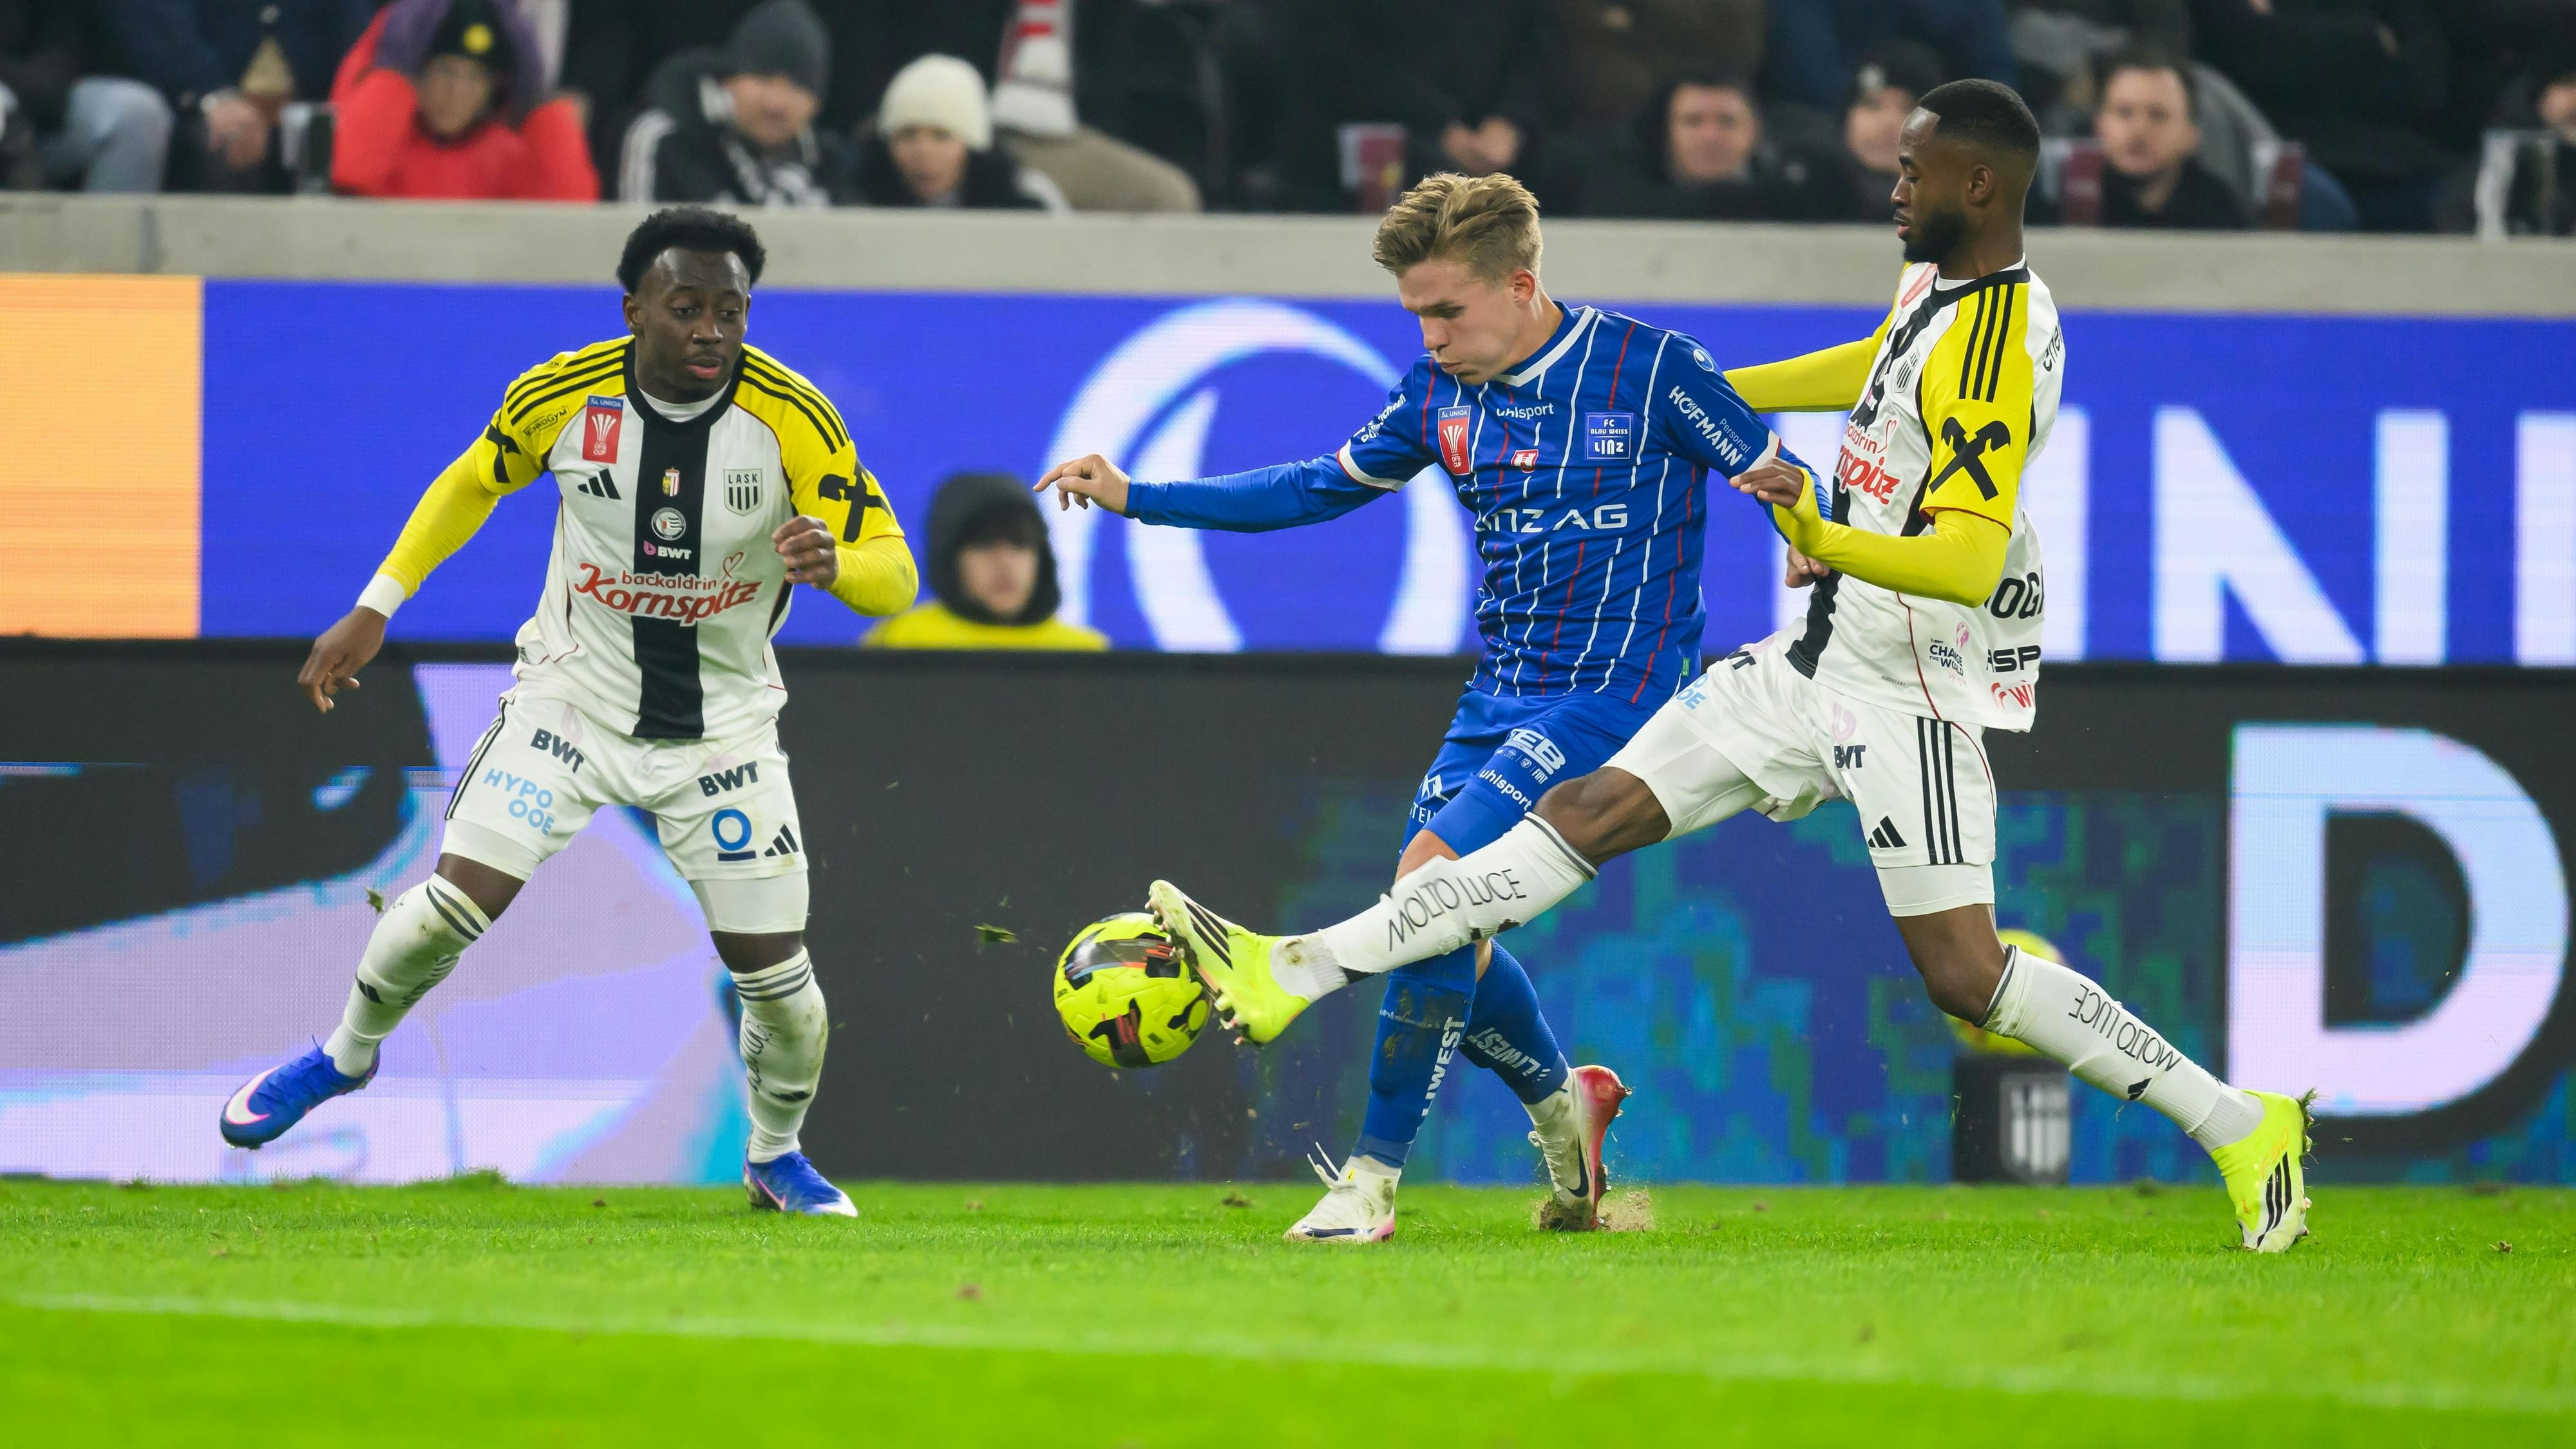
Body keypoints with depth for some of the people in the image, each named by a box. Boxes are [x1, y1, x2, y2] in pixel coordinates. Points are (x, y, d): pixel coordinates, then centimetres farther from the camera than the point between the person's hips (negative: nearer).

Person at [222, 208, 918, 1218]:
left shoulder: (792, 418, -20)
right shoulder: (560, 396, -14)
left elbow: (893, 575, -18)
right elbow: (472, 483, 8)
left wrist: (833, 562, -42)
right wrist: (375, 610, 5)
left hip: (722, 723, 0)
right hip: (573, 694, 0)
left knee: (776, 975, -2)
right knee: (457, 902, -14)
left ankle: (776, 1156, 28)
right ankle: (346, 1055, 15)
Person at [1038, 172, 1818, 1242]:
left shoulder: (1648, 369, -11)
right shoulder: (1442, 392, 6)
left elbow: (1782, 478, -4)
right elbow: (1323, 488, 17)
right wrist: (1133, 498, 11)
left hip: (1613, 692, -7)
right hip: (1497, 697, 7)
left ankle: (1373, 1177, -14)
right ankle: (1564, 1103, 31)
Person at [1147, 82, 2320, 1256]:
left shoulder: (1992, 356, -23)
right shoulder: (1936, 281, 7)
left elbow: (1970, 564, -33)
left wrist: (1827, 541, -46)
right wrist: (1709, 393, 39)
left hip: (1909, 696, -9)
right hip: (1816, 664, 9)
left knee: (1963, 978, -9)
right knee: (1591, 813, 4)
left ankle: (2243, 1127, 5)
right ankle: (1293, 973, 2)